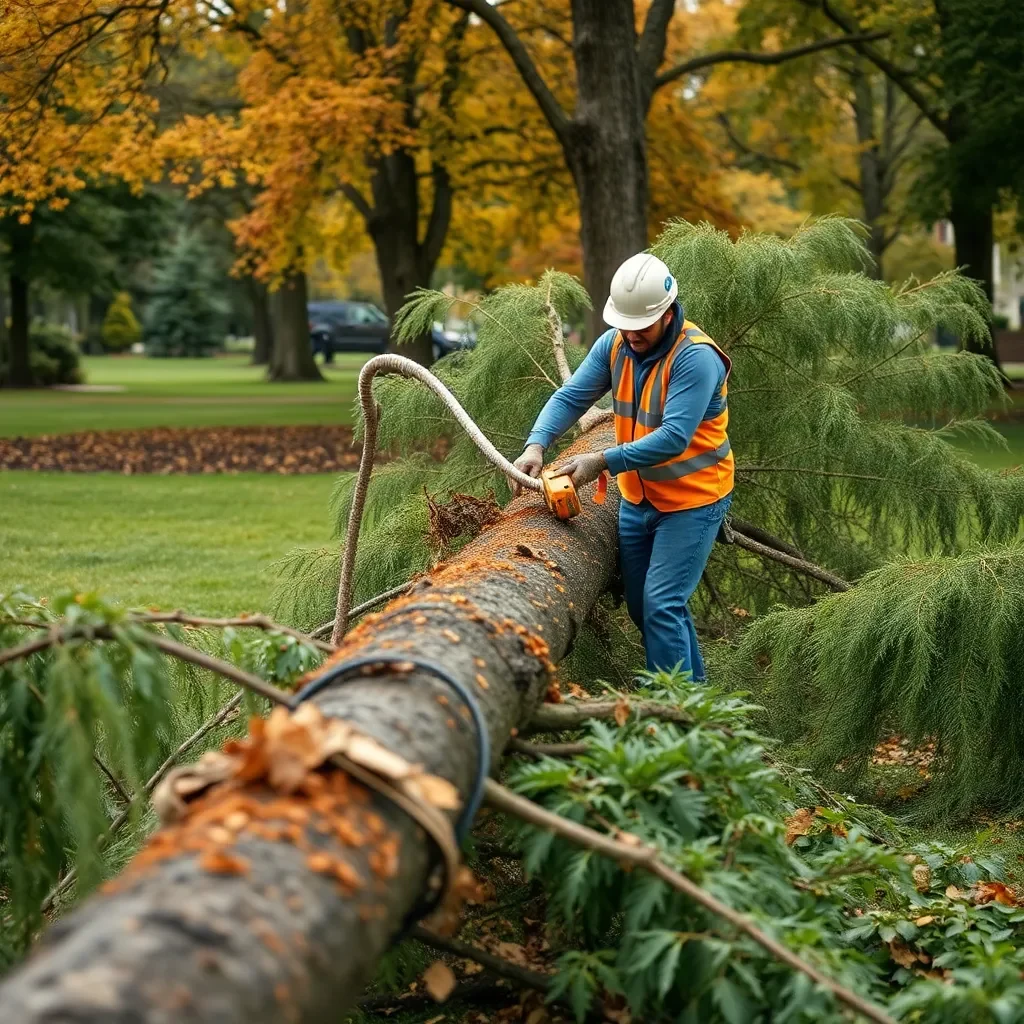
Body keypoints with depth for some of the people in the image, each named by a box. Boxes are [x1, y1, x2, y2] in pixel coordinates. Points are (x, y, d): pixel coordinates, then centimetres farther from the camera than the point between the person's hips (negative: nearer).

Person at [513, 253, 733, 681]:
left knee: (662, 605, -14)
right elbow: (571, 397, -8)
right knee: (641, 608, 14)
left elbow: (674, 437, -33)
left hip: (692, 501, -8)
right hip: (637, 498, 8)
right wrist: (536, 444, -26)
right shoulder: (614, 344, -4)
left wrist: (602, 462, -35)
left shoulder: (696, 357, -25)